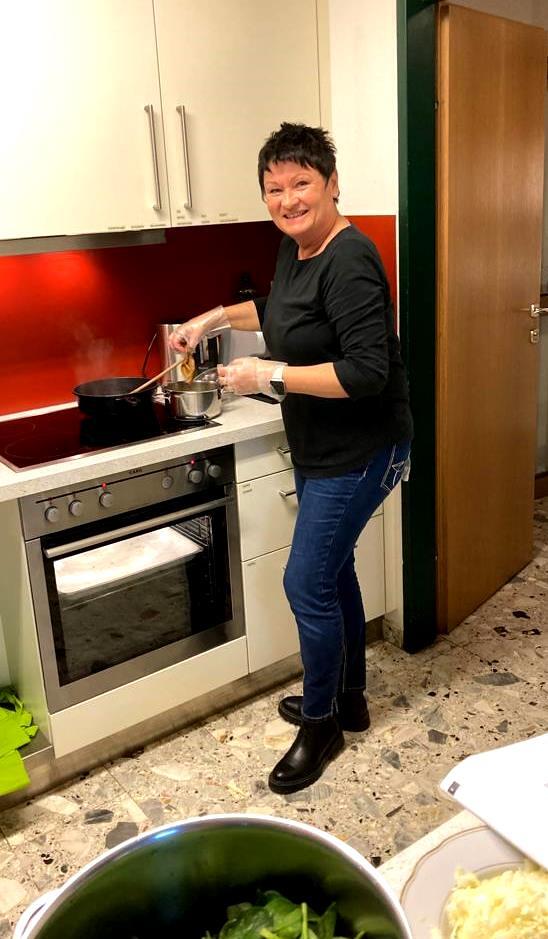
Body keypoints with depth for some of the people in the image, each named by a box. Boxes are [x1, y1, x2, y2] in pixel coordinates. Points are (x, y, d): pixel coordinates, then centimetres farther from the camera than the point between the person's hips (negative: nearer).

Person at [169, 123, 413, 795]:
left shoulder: (348, 261, -22)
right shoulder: (294, 246, 6)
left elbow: (367, 373, -29)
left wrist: (269, 375, -23)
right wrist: (216, 317, 18)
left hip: (359, 453, -10)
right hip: (316, 450, 10)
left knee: (307, 583, -3)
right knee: (332, 573, 18)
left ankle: (320, 722, 21)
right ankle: (348, 700, 38)